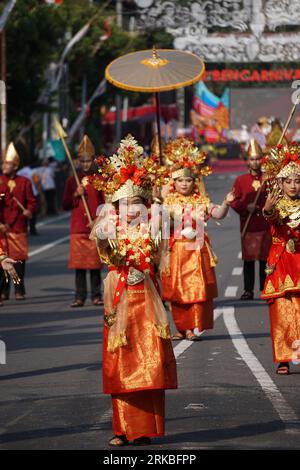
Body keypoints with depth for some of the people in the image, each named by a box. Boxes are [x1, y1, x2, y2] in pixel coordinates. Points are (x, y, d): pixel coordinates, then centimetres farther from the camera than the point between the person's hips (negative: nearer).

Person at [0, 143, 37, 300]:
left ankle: (19, 291, 8)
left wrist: (29, 211, -13)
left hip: (18, 227, 0)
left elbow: (32, 201, 8)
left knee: (19, 259, 0)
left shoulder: (24, 182, 5)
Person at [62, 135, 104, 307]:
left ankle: (96, 296, 6)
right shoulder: (72, 180, 11)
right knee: (79, 264, 0)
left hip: (95, 228, -2)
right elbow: (65, 205, 12)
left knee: (95, 263, -1)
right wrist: (76, 195, -5)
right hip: (77, 228, 2)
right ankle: (80, 297, 5)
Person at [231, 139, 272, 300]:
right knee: (248, 259, 3)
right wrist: (246, 207, -13)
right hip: (248, 227, 1)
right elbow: (234, 202, 4)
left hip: (266, 226, 0)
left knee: (265, 258, 1)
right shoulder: (240, 181, 7)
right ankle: (248, 291, 9)